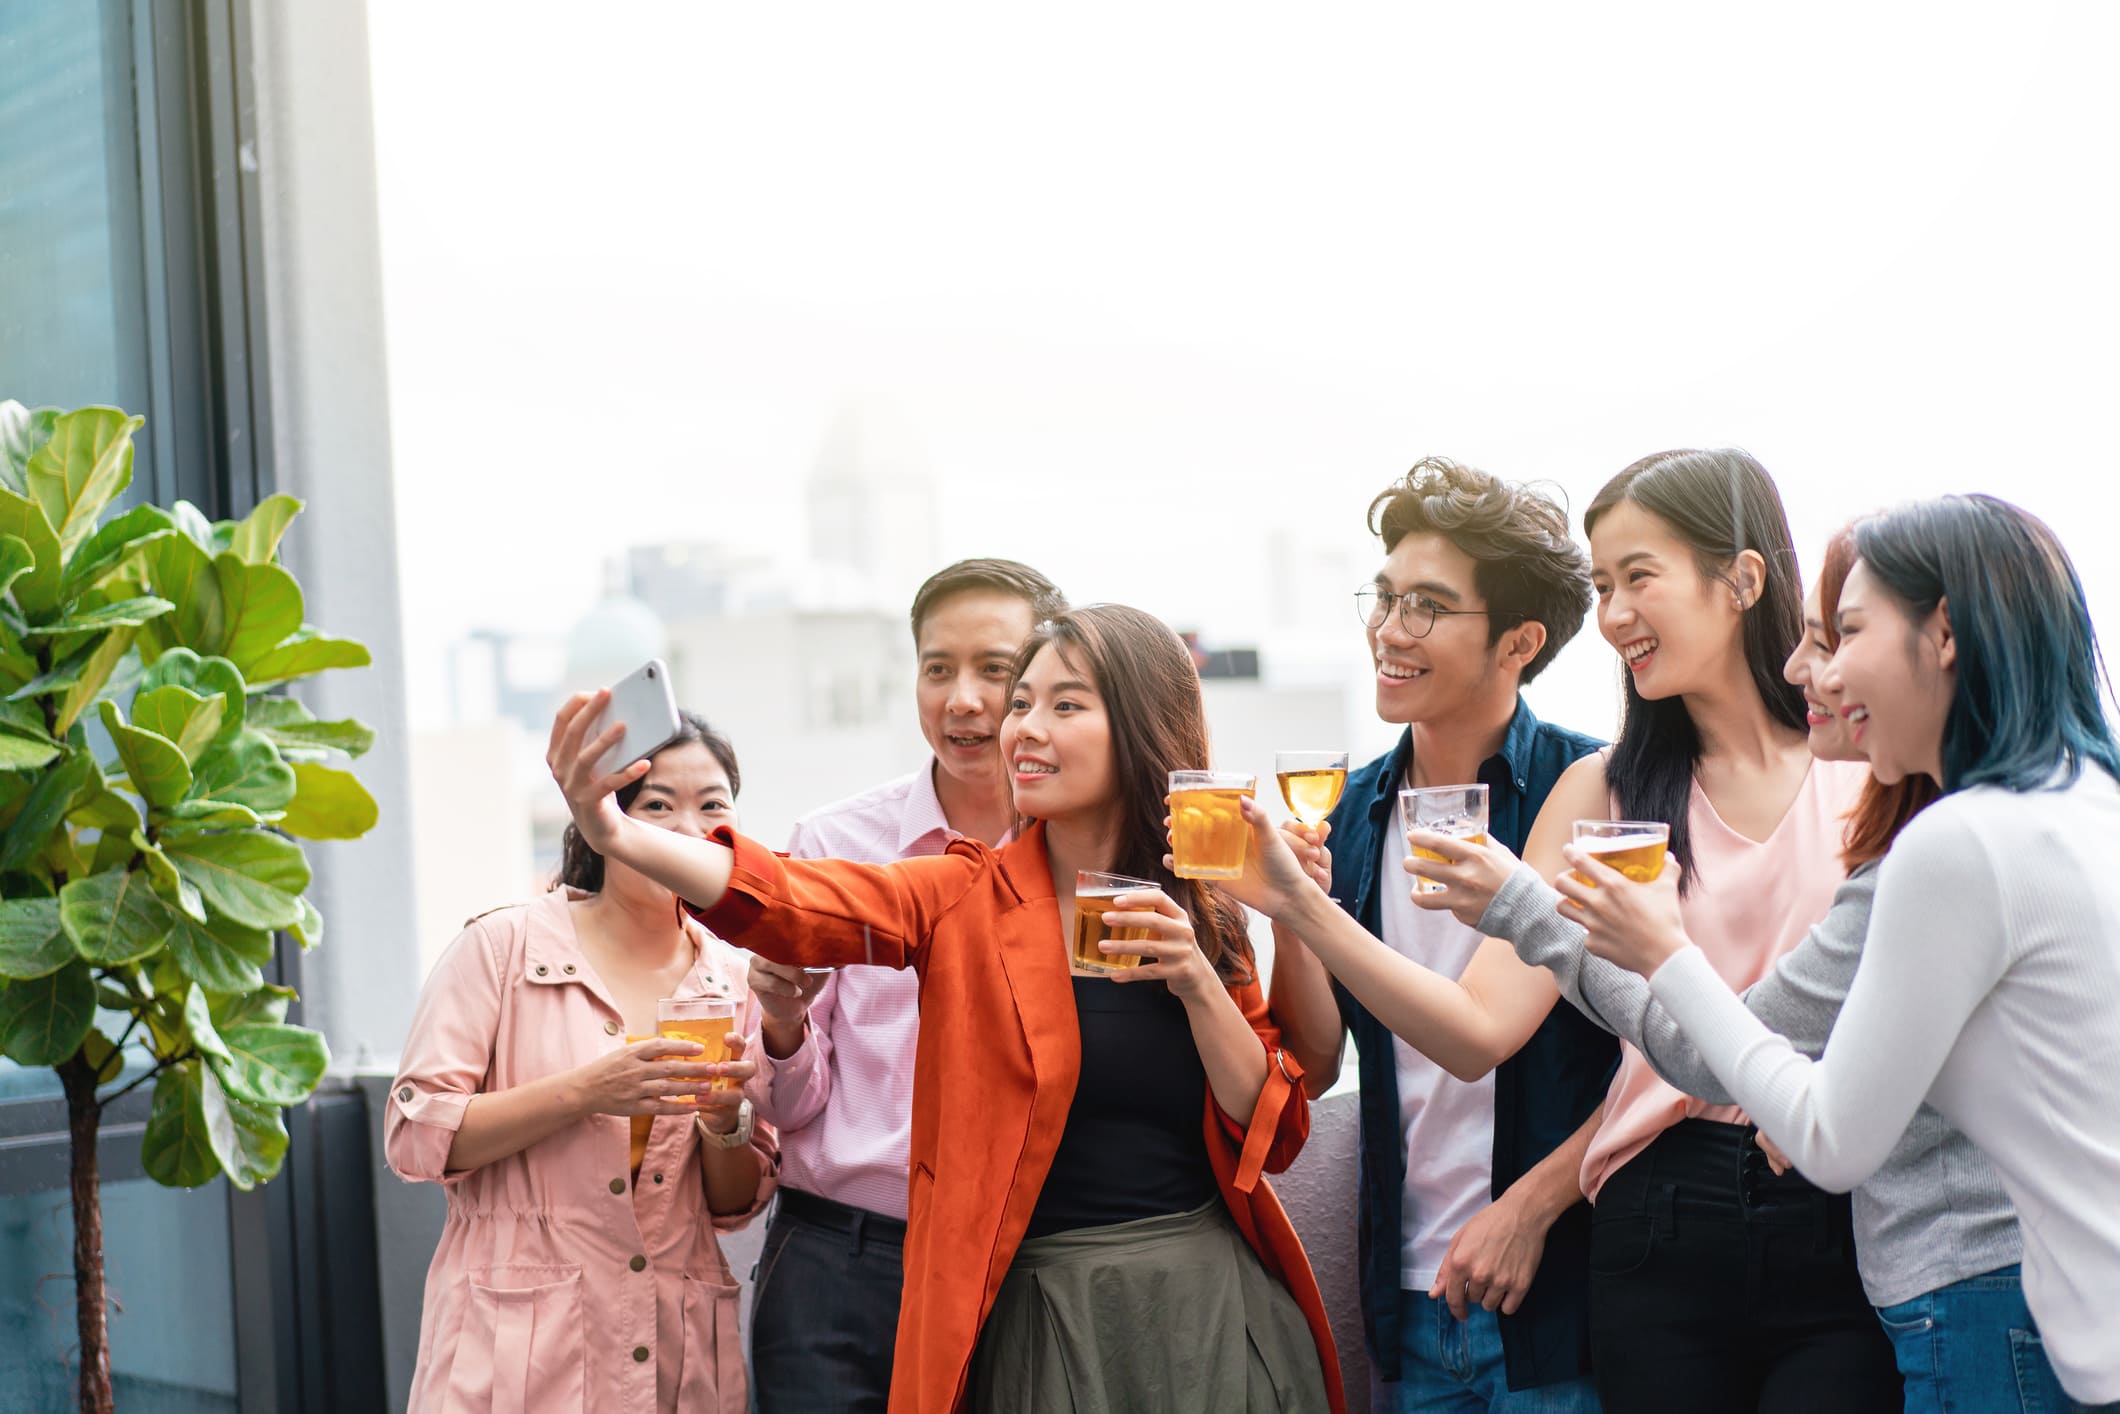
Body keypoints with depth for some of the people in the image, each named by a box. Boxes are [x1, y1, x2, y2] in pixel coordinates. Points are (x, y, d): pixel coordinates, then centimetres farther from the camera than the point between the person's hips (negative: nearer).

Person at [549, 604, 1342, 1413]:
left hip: (1210, 1309, 2)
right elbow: (800, 904, -19)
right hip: (1035, 1311, -2)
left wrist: (1197, 982, -12)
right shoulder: (966, 899, -1)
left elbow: (1272, 1135, 2)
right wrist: (619, 837, -35)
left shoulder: (1201, 918, 5)